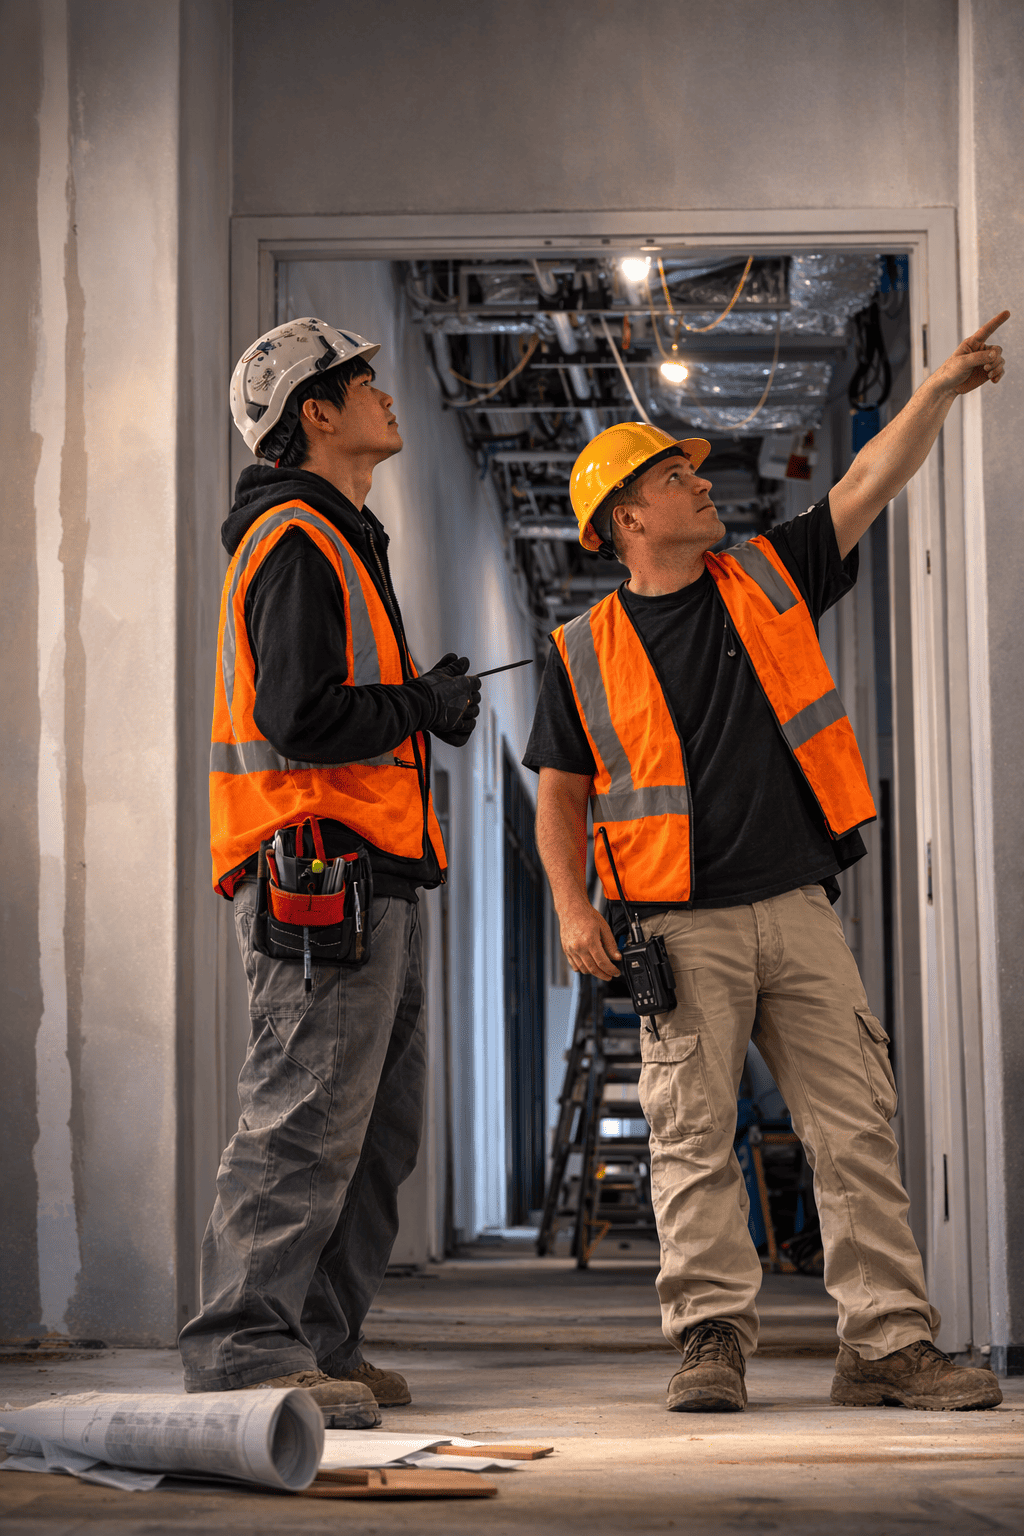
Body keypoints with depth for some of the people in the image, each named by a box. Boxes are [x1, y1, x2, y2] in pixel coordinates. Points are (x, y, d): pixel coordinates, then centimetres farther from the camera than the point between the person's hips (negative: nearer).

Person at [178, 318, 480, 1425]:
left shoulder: (339, 539, 25)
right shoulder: (297, 539, -10)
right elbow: (300, 716, -20)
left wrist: (423, 697, 16)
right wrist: (420, 707, -8)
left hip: (369, 878, 11)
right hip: (323, 875, -11)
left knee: (378, 1127, 12)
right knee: (307, 1118, -12)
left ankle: (320, 1344, 17)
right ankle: (245, 1350, -10)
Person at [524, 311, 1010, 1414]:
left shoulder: (768, 578, 12)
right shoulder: (585, 652, 5)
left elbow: (870, 483, 8)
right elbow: (561, 793, 6)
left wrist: (941, 389, -3)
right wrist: (573, 909, -7)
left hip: (799, 911, 3)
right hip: (680, 929, -3)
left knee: (857, 1128, 0)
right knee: (692, 1138, -3)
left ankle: (888, 1341, 3)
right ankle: (711, 1339, 4)